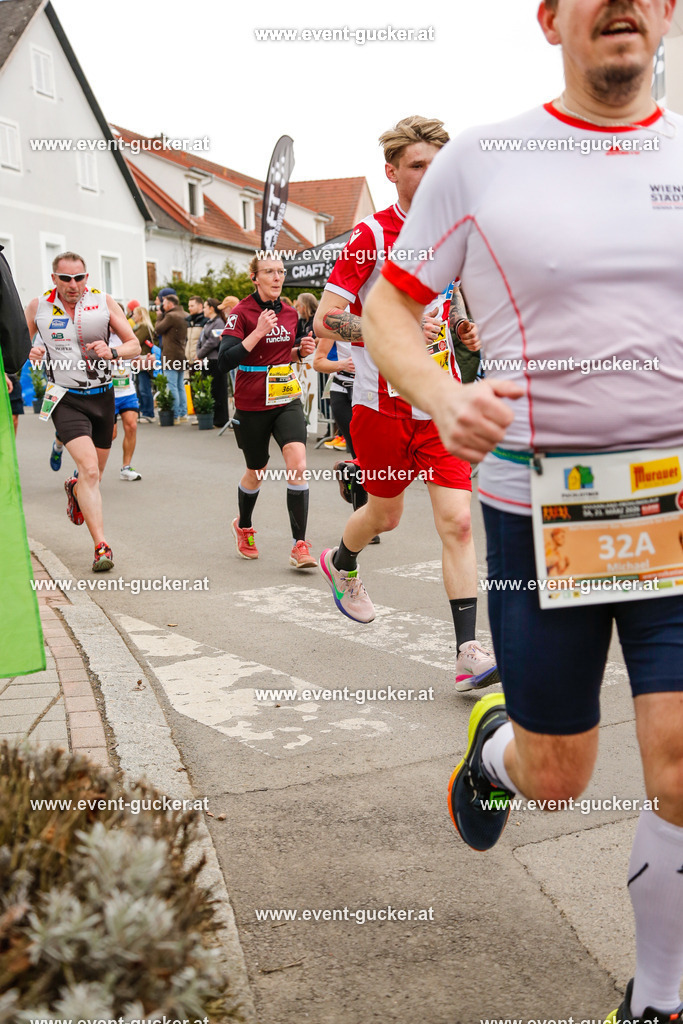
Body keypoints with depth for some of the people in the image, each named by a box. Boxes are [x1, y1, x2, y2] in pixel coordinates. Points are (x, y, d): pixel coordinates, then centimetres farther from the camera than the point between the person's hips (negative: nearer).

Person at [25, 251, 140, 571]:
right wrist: (31, 353, -10)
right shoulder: (38, 307, -1)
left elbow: (134, 346, 1)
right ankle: (101, 547, -20)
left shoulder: (103, 302, -1)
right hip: (66, 398, -3)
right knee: (89, 470, -21)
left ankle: (74, 489, 53)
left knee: (95, 474, 15)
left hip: (102, 396, 3)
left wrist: (112, 352, -20)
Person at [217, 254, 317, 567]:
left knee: (298, 464, -17)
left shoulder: (289, 313, 6)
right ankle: (243, 526, 43)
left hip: (287, 400, 3)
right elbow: (224, 361, -20)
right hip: (252, 406, -3)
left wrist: (300, 352, 1)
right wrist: (257, 332, -25)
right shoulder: (242, 313, -10)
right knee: (256, 473, 13)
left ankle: (299, 545, -13)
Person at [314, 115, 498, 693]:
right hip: (384, 403, -4)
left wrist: (463, 323, 3)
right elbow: (325, 322, -14)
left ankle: (469, 652, -5)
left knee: (457, 521, -7)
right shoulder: (371, 236, -10)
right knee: (386, 514, 14)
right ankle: (341, 565, 50)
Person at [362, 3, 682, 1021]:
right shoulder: (480, 159, 0)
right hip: (534, 503, -1)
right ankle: (493, 741, 47)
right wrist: (442, 396, -15)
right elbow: (388, 305, 4)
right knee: (557, 774, 8)